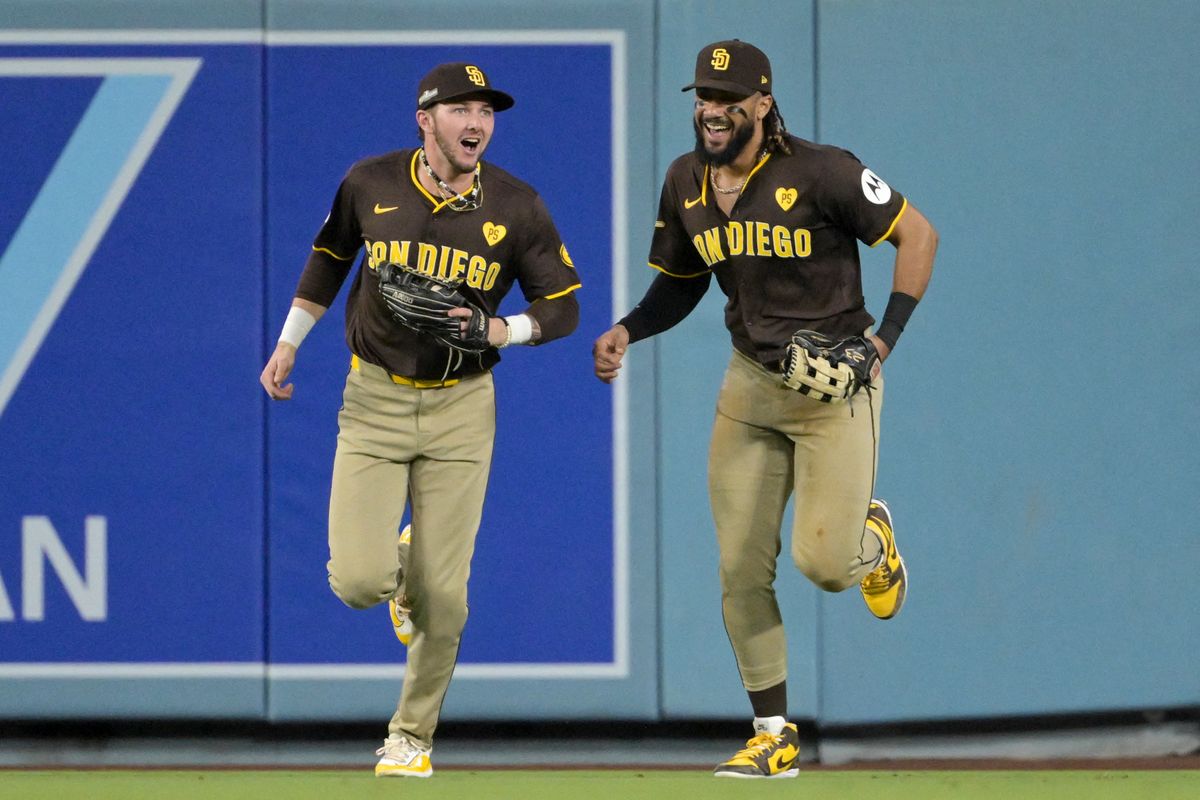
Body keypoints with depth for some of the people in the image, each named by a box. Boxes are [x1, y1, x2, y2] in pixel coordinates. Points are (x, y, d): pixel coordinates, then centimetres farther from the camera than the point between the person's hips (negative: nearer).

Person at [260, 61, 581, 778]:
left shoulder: (517, 207, -6)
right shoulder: (370, 183, -4)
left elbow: (563, 308, 0)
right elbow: (331, 256, 15)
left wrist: (498, 331, -18)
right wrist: (289, 343, 16)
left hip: (461, 406, 0)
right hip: (374, 398, 0)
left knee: (444, 596, -3)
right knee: (357, 581, -12)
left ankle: (413, 736, 18)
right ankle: (398, 570, 26)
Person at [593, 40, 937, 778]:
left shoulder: (818, 173, -17)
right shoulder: (686, 184, 2)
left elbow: (918, 234, -11)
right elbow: (680, 284, 16)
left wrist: (884, 340, -17)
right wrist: (627, 332, -3)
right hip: (750, 385, 5)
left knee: (824, 561, -15)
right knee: (740, 571, 0)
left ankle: (870, 537, 23)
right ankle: (775, 738, 10)